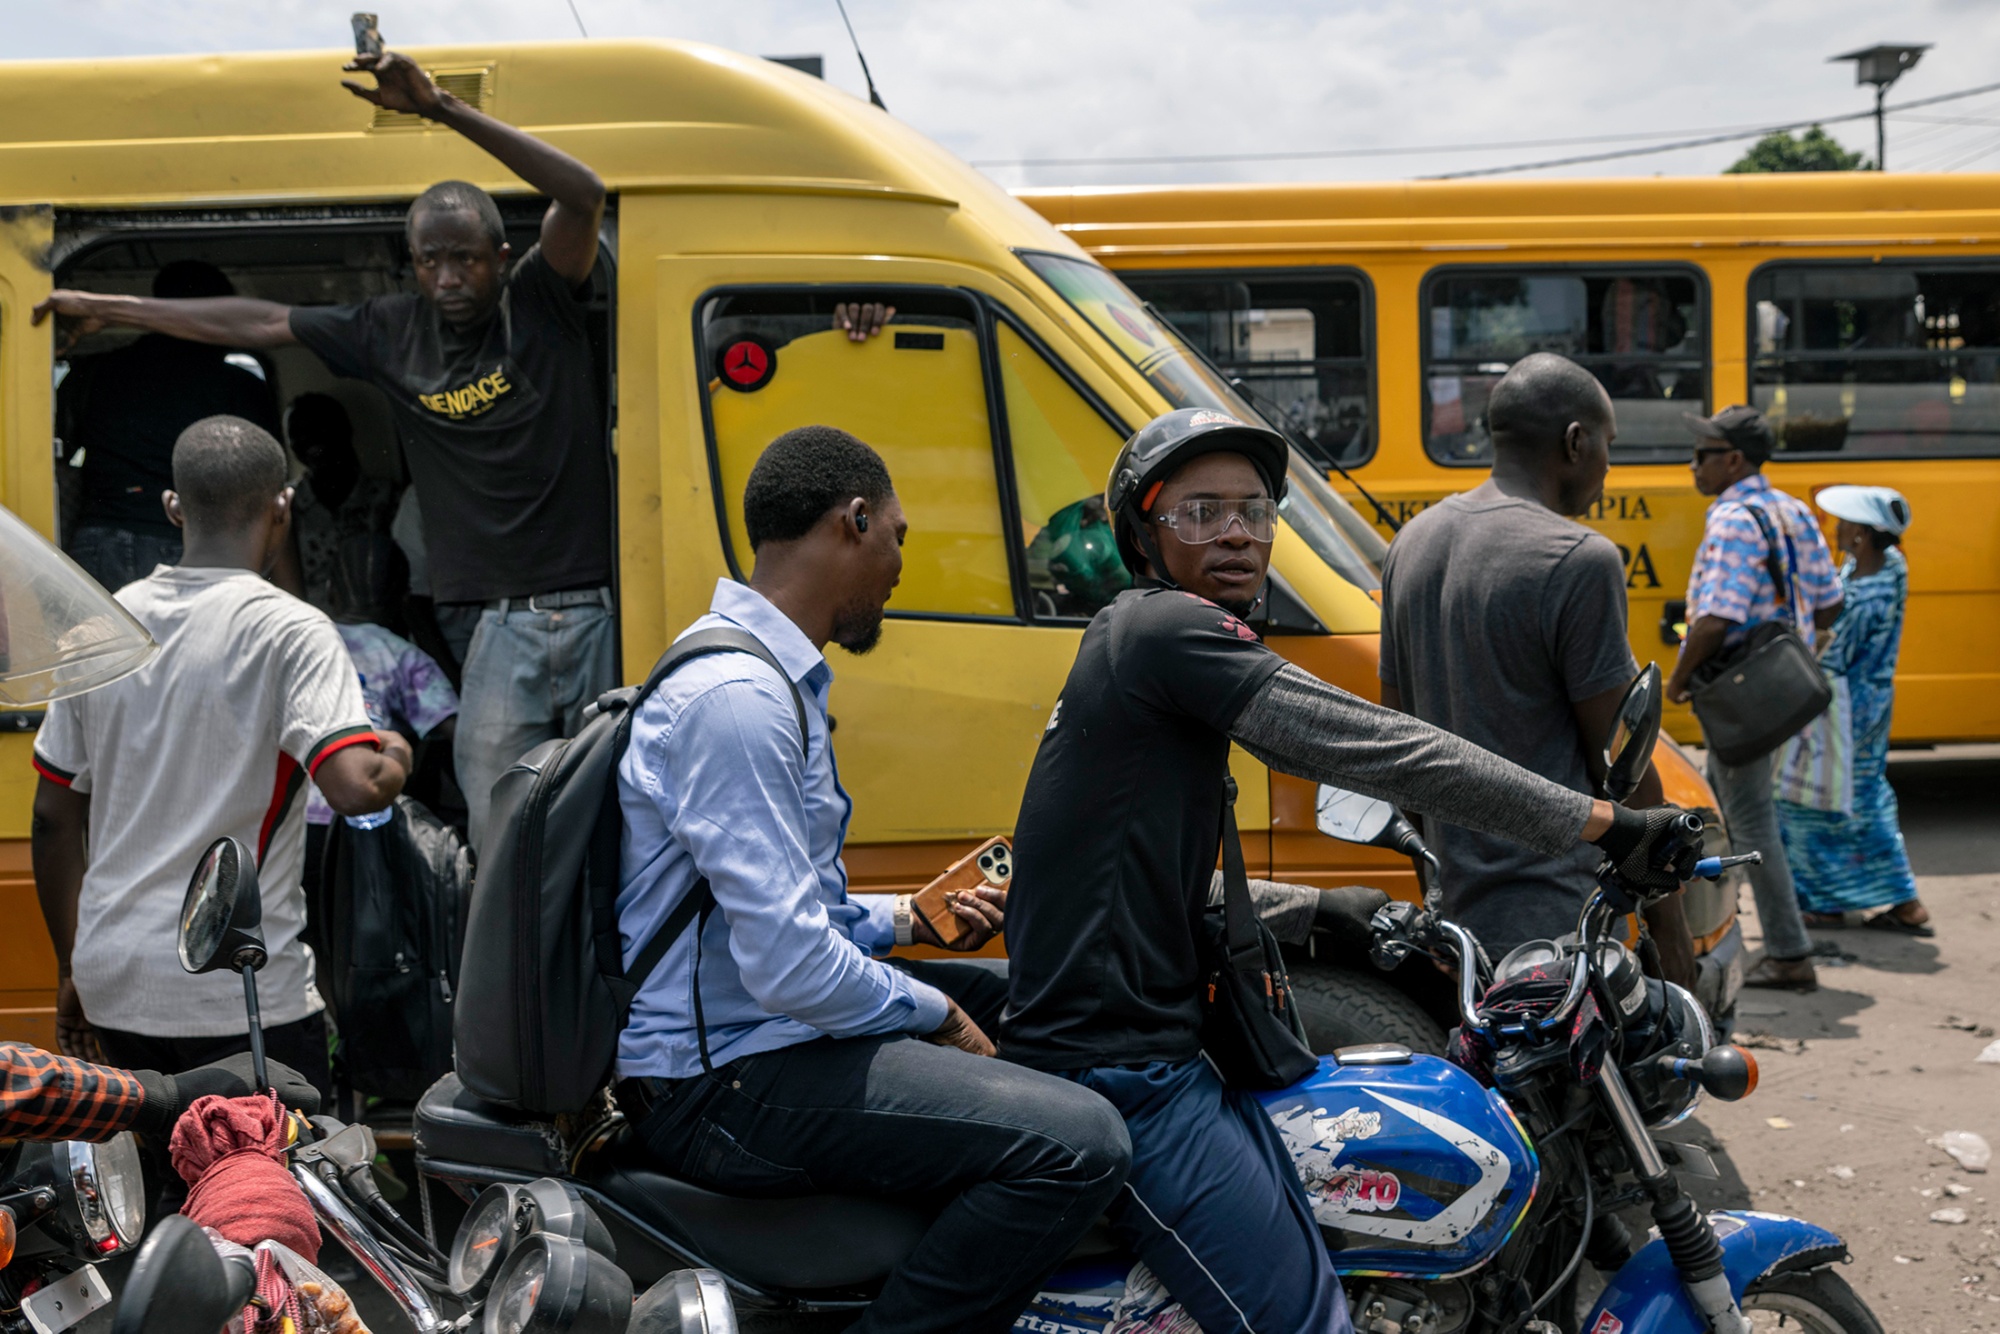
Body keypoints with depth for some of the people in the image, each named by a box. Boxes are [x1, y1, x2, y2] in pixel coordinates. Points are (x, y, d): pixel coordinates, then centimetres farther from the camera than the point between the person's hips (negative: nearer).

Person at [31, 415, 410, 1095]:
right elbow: (356, 788, -24)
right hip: (241, 997, -6)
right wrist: (397, 757, -1)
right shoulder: (290, 632, -11)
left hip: (112, 982, 6)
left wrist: (70, 971, 21)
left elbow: (53, 819, 12)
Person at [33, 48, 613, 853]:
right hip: (498, 624, 2)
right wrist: (111, 308, 21)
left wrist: (442, 109, -22)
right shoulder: (393, 332, 9)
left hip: (597, 606, -2)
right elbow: (256, 323, 16)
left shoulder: (539, 302, 1)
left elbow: (583, 196, -16)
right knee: (501, 832, -4)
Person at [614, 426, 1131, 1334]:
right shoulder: (737, 697, -20)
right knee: (1078, 1144, -22)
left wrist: (908, 919, 14)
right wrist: (934, 1012, -9)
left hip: (757, 1028, 11)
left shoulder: (771, 671, 15)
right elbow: (789, 969, -25)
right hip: (722, 1082, -11)